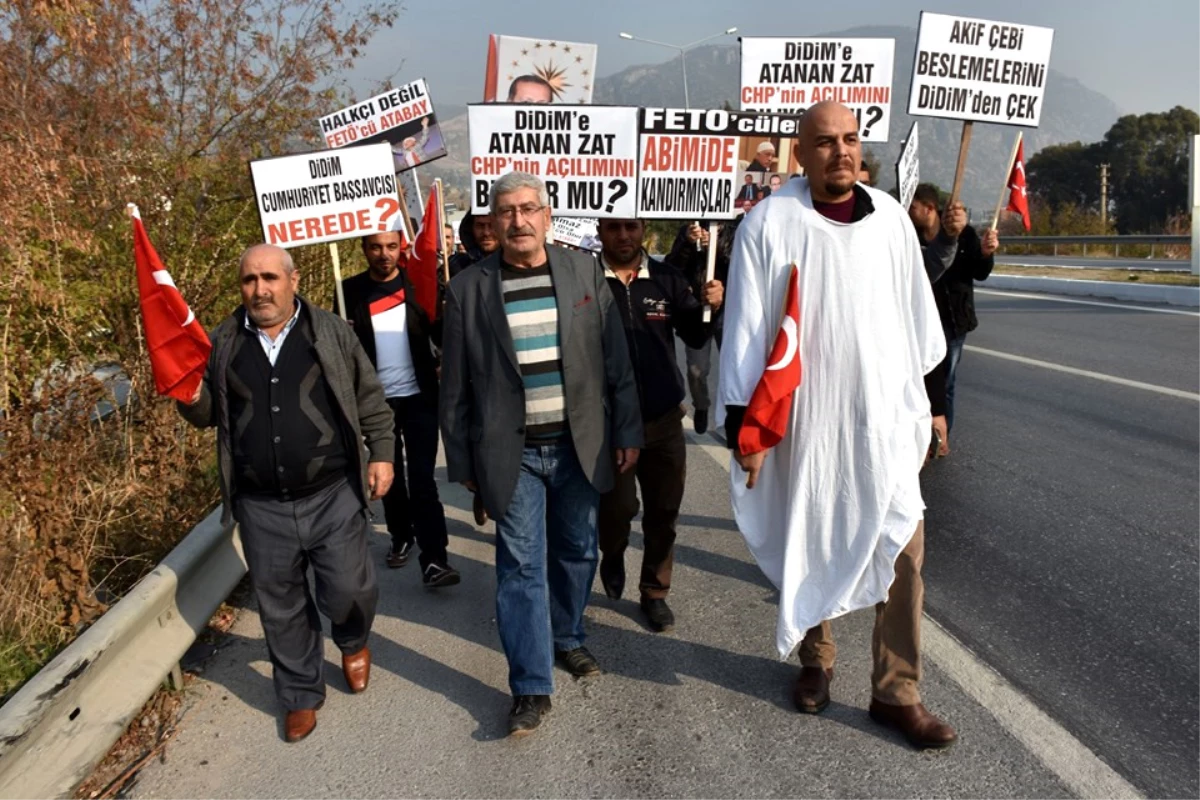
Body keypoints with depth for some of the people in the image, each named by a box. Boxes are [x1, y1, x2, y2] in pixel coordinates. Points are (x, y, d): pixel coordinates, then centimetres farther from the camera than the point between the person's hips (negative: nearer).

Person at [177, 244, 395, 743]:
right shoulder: (222, 344, 4)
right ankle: (301, 696, 34)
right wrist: (191, 398, -9)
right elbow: (208, 415, 12)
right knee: (281, 609, 12)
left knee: (348, 591, 2)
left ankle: (353, 642, 38)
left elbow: (369, 398, 5)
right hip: (261, 508, 2)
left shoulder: (331, 333, 0)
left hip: (333, 497, -2)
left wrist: (382, 453, 0)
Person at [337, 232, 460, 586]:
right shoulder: (350, 291, 1)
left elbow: (441, 337, -4)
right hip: (376, 401, 2)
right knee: (390, 475, 15)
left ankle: (434, 559, -5)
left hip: (419, 396, -2)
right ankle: (401, 538, 33)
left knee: (422, 478, -4)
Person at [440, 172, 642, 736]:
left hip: (580, 446, 2)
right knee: (521, 565, 0)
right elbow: (455, 386, 2)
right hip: (512, 453, -2)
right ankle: (531, 687, 11)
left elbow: (616, 360, 4)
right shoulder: (469, 288, -3)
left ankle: (566, 637, 41)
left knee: (576, 552, 16)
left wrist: (627, 433, 2)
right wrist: (462, 460, 3)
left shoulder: (584, 273, 1)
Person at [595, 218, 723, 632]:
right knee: (617, 505, -1)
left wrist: (711, 307, -16)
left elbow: (695, 337, 2)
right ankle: (613, 556, 34)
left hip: (664, 416, 3)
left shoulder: (667, 278, 2)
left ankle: (655, 592, 30)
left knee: (663, 511, 11)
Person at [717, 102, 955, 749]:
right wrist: (742, 423, -9)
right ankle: (815, 661, 36)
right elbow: (745, 329, -8)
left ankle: (897, 693, 17)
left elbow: (916, 315, 10)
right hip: (805, 422, -2)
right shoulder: (770, 223, -8)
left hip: (883, 418, 3)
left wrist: (922, 406, 13)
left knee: (902, 552, 1)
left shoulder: (889, 217, 3)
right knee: (809, 550, 13)